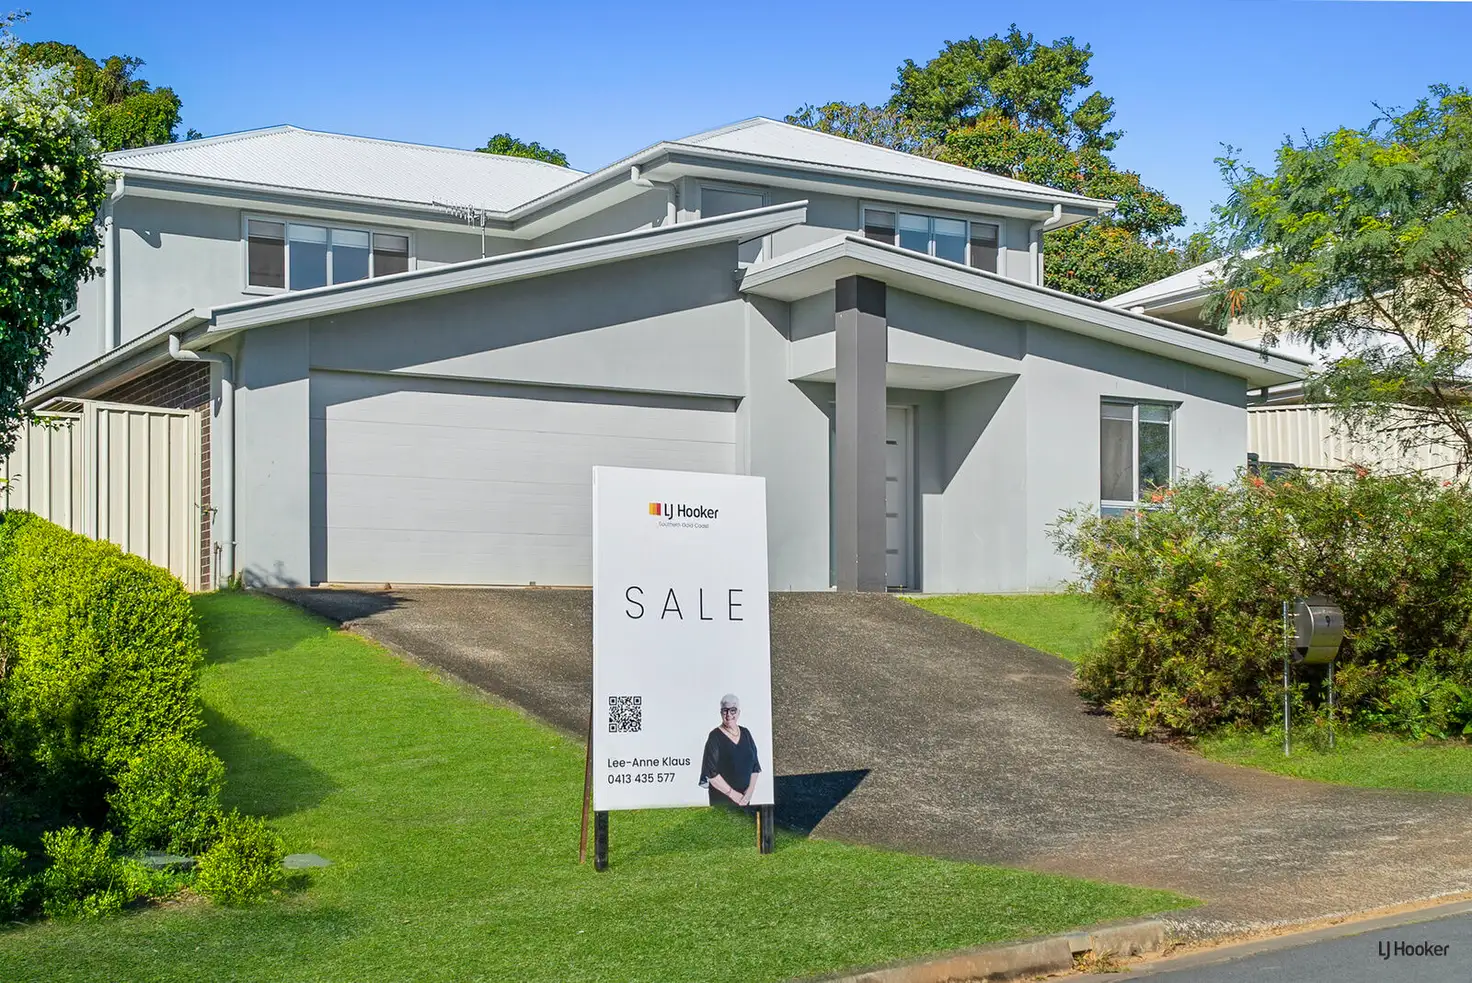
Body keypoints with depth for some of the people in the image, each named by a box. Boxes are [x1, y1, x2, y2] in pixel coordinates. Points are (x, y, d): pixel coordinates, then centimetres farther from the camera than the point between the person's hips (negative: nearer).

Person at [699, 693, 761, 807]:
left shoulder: (745, 734, 8)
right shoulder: (715, 737, -7)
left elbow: (755, 766, 10)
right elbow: (711, 772, -12)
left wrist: (751, 789, -5)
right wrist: (731, 793, -14)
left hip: (744, 798, 5)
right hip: (721, 799, -5)